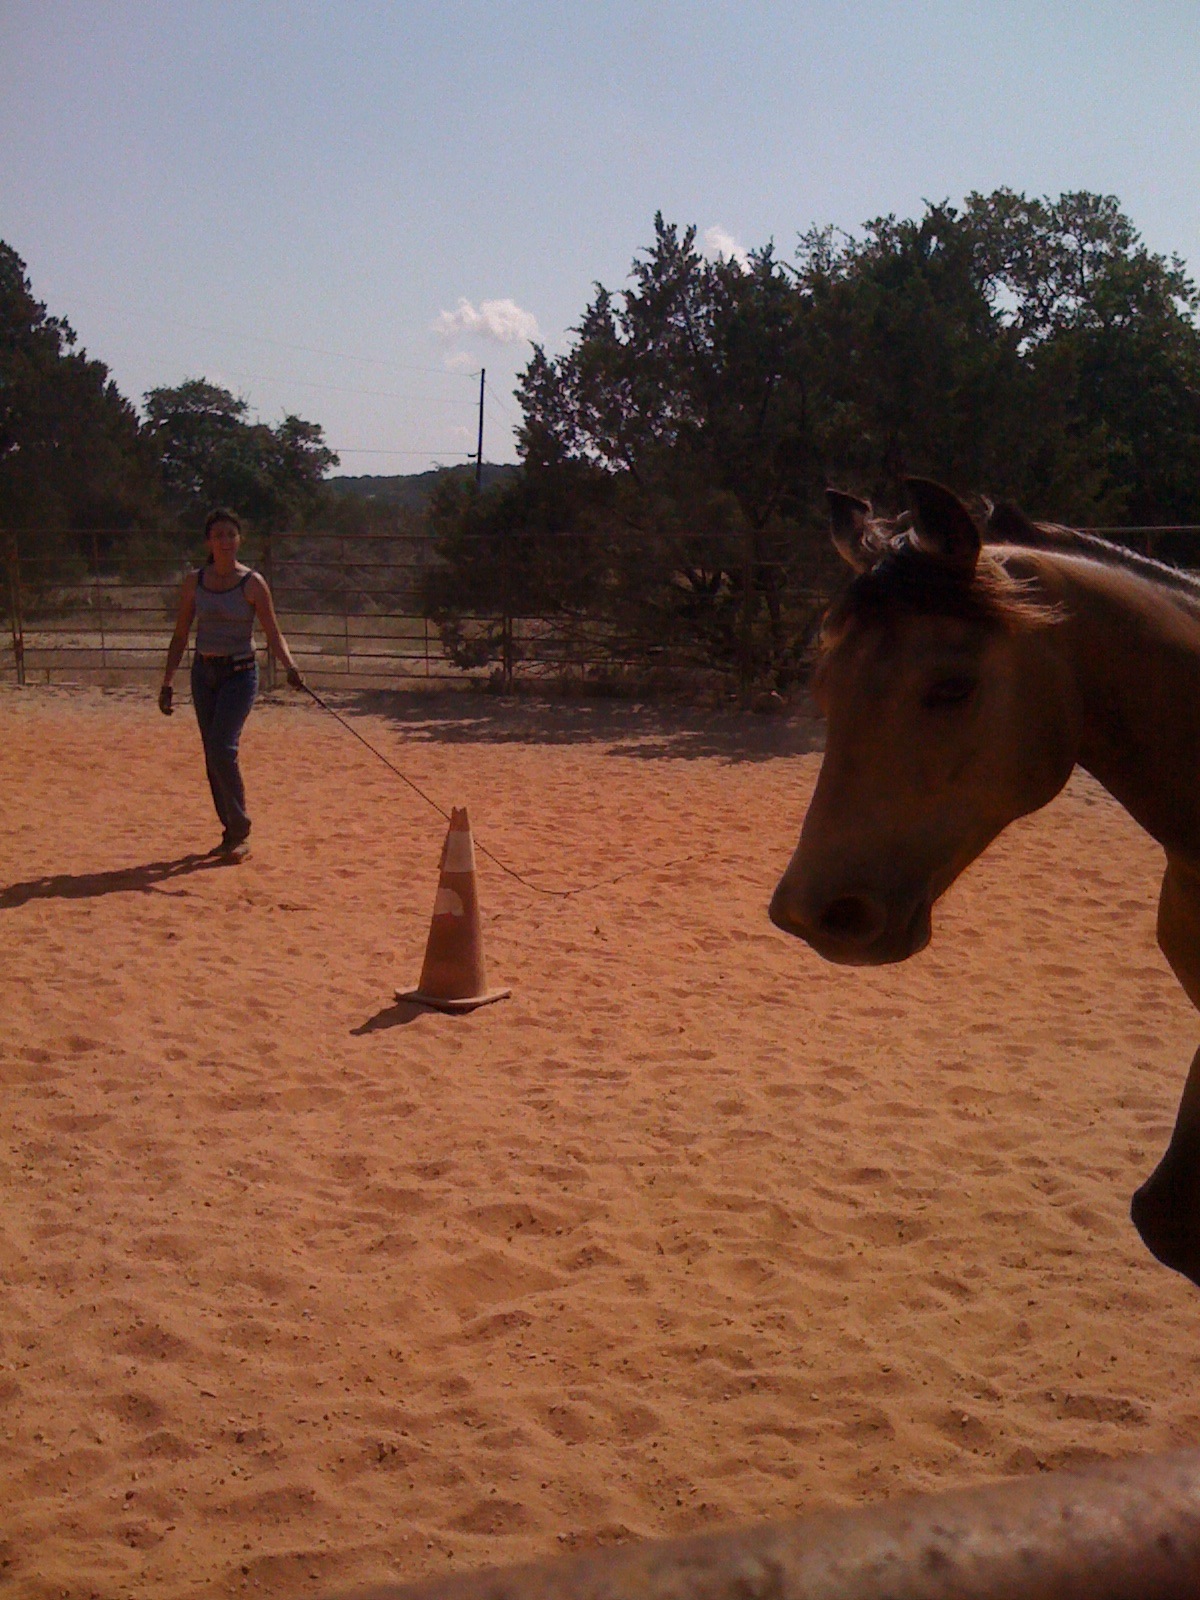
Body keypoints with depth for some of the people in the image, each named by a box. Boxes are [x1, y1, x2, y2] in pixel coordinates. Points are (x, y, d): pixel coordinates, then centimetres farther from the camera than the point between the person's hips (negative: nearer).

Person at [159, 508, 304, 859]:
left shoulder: (252, 583, -6)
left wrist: (290, 666, -25)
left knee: (221, 747, -19)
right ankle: (232, 831, 18)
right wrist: (167, 683, 7)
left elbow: (273, 634, -7)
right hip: (203, 673, 4)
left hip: (239, 673, -4)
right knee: (213, 755, 6)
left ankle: (239, 830, -8)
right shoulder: (194, 581, 5)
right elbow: (180, 636, 10)